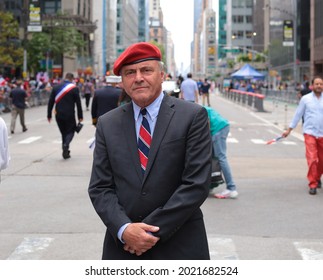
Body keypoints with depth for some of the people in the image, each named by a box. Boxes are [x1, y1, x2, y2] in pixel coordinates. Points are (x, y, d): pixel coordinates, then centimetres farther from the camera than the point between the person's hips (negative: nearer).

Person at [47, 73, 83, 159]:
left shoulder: (56, 87, 5)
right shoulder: (74, 88, -5)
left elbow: (50, 102, 5)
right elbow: (78, 103, -5)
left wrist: (49, 115, 10)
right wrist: (80, 116, 1)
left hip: (59, 115, 3)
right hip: (69, 115, -3)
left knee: (63, 132, 14)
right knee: (70, 131, 8)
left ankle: (66, 152, 13)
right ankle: (66, 145, -20)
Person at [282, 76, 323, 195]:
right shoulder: (305, 99, 1)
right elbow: (298, 115, 7)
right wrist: (289, 129, 7)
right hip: (310, 133, -2)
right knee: (312, 159, -11)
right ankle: (313, 185, -6)